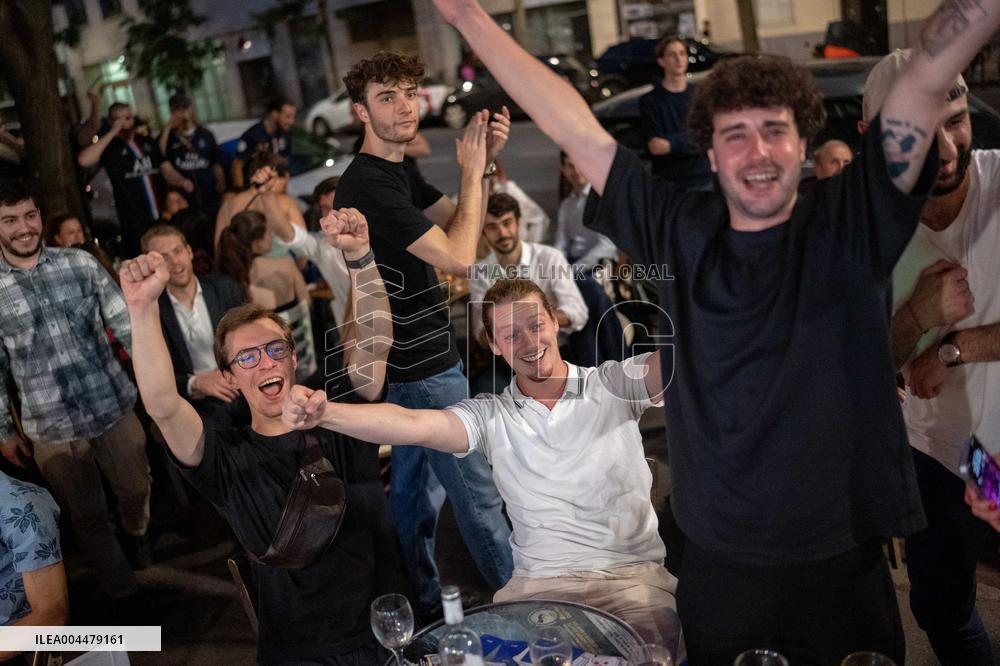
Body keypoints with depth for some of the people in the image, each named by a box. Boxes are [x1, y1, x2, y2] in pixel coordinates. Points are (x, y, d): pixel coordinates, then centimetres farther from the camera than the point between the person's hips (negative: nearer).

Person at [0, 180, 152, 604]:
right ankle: (123, 592, 35)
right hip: (52, 430, -1)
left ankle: (138, 536, 52)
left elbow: (125, 326, 1)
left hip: (115, 409, 1)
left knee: (136, 491, 18)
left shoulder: (80, 263, -3)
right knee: (87, 517, 13)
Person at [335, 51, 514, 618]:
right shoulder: (369, 184, -21)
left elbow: (458, 224, 10)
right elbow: (459, 258, -24)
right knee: (479, 496, 1)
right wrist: (473, 172, -15)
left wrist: (484, 163, -4)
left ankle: (425, 604, 30)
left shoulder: (399, 172, 11)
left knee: (416, 490, 18)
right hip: (426, 369, -10)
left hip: (409, 364, 10)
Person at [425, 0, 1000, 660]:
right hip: (717, 564, 1)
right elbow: (575, 128, -1)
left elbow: (928, 78, -12)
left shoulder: (852, 223, -6)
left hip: (844, 563, -1)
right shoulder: (679, 231, -2)